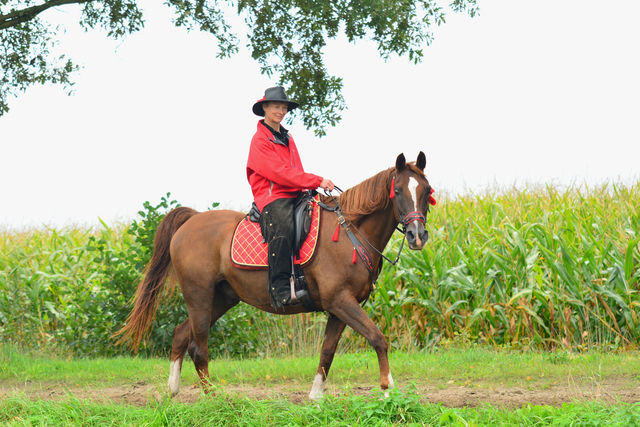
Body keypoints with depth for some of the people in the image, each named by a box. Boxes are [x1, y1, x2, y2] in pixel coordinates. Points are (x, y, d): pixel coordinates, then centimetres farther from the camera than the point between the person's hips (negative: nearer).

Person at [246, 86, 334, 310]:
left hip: (295, 195, 9)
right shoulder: (260, 140, -3)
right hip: (272, 197, -9)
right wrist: (317, 181, -16)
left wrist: (309, 189, 7)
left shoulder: (287, 138, 24)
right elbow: (279, 173, -14)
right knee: (283, 227, -37)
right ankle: (280, 290, -44)